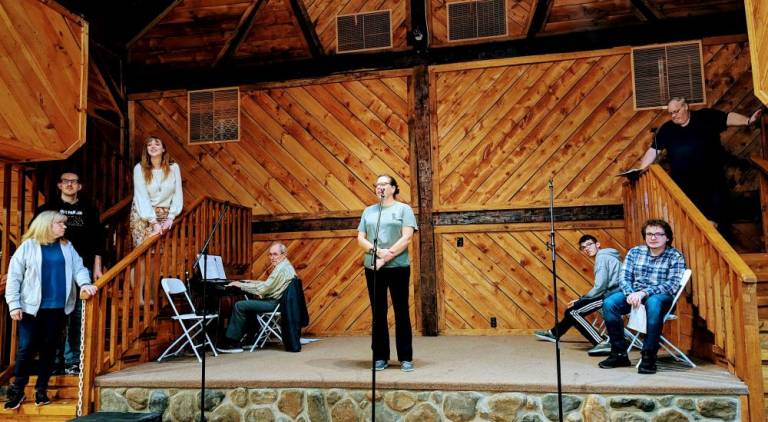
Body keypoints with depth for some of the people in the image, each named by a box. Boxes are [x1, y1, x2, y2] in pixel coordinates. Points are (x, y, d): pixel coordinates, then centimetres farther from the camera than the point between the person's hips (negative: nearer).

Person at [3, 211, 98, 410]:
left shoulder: (67, 247, 10)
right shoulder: (28, 246, -2)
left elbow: (78, 267, 3)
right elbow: (14, 276, -2)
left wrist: (84, 283, -18)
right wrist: (14, 304, -8)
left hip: (57, 308, 3)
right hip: (32, 307, -3)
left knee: (49, 348, 9)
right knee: (27, 348, 1)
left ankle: (41, 389, 21)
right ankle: (17, 390, 16)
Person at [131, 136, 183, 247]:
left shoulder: (173, 167, -4)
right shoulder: (139, 168, -9)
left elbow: (178, 193, -2)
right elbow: (142, 197, -13)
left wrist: (171, 217, -9)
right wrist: (154, 222, -18)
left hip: (164, 213, 1)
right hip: (142, 213, -1)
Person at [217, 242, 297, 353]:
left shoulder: (282, 269, -20)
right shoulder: (284, 265, 14)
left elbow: (263, 289, -22)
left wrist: (241, 285, -13)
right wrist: (254, 282, 17)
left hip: (274, 303, -11)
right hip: (275, 300, 11)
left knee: (239, 306, -11)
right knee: (247, 303, 21)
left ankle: (232, 342, -4)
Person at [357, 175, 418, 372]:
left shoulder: (403, 209, 3)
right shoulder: (368, 211, 14)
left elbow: (406, 238, -8)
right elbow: (360, 239, 6)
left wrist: (386, 257, -15)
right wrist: (378, 251, -13)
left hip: (398, 267, -3)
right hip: (372, 267, 3)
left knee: (401, 312, 1)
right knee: (378, 313, 6)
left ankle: (405, 358, 9)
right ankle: (380, 357, 15)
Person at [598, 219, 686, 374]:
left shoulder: (675, 256, -1)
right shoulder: (634, 252, 9)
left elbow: (672, 285, -12)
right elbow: (624, 278, 3)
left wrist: (644, 293, -24)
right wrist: (630, 293, -20)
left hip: (661, 296, -3)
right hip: (633, 294, 4)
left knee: (653, 303, -40)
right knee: (609, 303, -25)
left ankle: (649, 356, -31)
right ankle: (619, 353, -15)